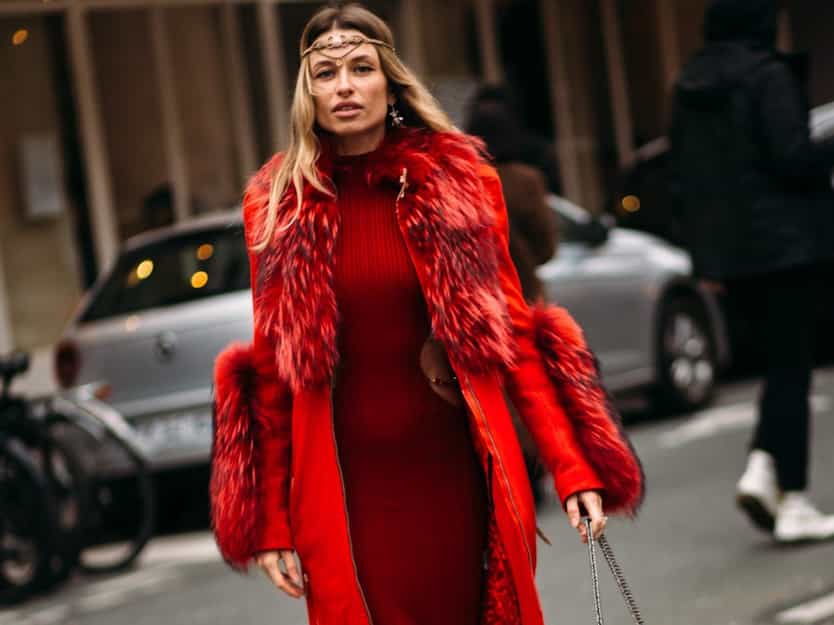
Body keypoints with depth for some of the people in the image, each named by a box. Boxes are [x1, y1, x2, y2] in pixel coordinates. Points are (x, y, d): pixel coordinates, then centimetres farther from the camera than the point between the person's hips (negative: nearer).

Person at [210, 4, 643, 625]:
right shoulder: (279, 206, 0)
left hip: (459, 478, 0)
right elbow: (273, 370, 3)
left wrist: (572, 466, -8)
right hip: (345, 489, 0)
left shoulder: (458, 181, 0)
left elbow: (514, 332, 0)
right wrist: (273, 522, 1)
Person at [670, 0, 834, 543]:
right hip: (784, 242, -7)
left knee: (783, 360, 17)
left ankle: (763, 468, 0)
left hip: (726, 248, 7)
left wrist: (706, 257, 17)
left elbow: (685, 174, 13)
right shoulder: (769, 76, -12)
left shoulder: (690, 87, 10)